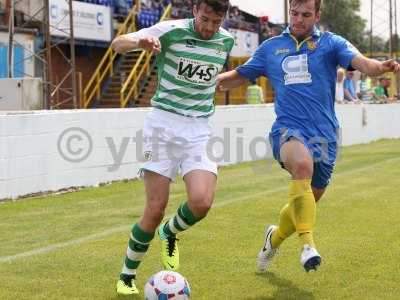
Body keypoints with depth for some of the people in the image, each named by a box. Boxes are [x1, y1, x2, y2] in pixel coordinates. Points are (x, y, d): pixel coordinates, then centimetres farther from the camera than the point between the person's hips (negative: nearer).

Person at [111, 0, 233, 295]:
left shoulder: (227, 41, 6)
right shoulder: (172, 30, -8)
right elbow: (117, 43, -13)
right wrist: (140, 42, -32)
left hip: (199, 129, 3)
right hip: (163, 124, -3)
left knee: (201, 202, -18)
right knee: (155, 210, -7)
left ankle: (170, 233, 18)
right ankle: (127, 276, 16)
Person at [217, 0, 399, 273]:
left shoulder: (330, 43, 4)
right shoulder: (271, 48, 10)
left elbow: (361, 62, -13)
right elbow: (240, 76, 20)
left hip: (324, 134, 1)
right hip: (289, 129, -1)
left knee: (307, 201, 12)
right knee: (302, 164, -36)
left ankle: (275, 236, 43)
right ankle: (307, 244, -34)